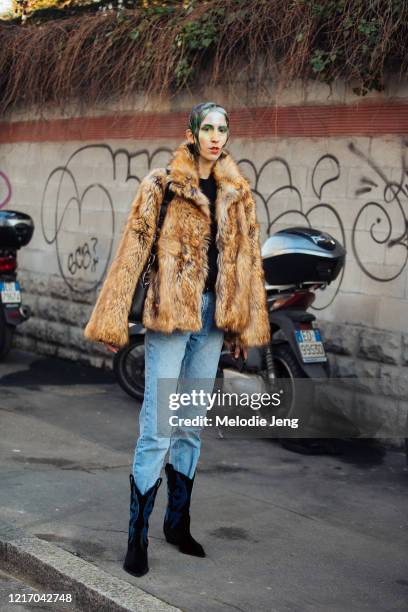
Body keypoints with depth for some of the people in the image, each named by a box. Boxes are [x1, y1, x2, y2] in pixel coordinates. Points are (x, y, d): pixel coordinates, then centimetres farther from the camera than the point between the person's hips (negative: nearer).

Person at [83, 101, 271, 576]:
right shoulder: (160, 184, -3)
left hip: (212, 317, 5)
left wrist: (246, 324, 7)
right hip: (169, 314, -5)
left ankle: (178, 523, 26)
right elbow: (133, 250, -7)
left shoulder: (237, 192, 10)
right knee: (158, 430, -6)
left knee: (192, 426, 13)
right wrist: (113, 321, -12)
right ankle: (137, 538, 4)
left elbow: (247, 257, 11)